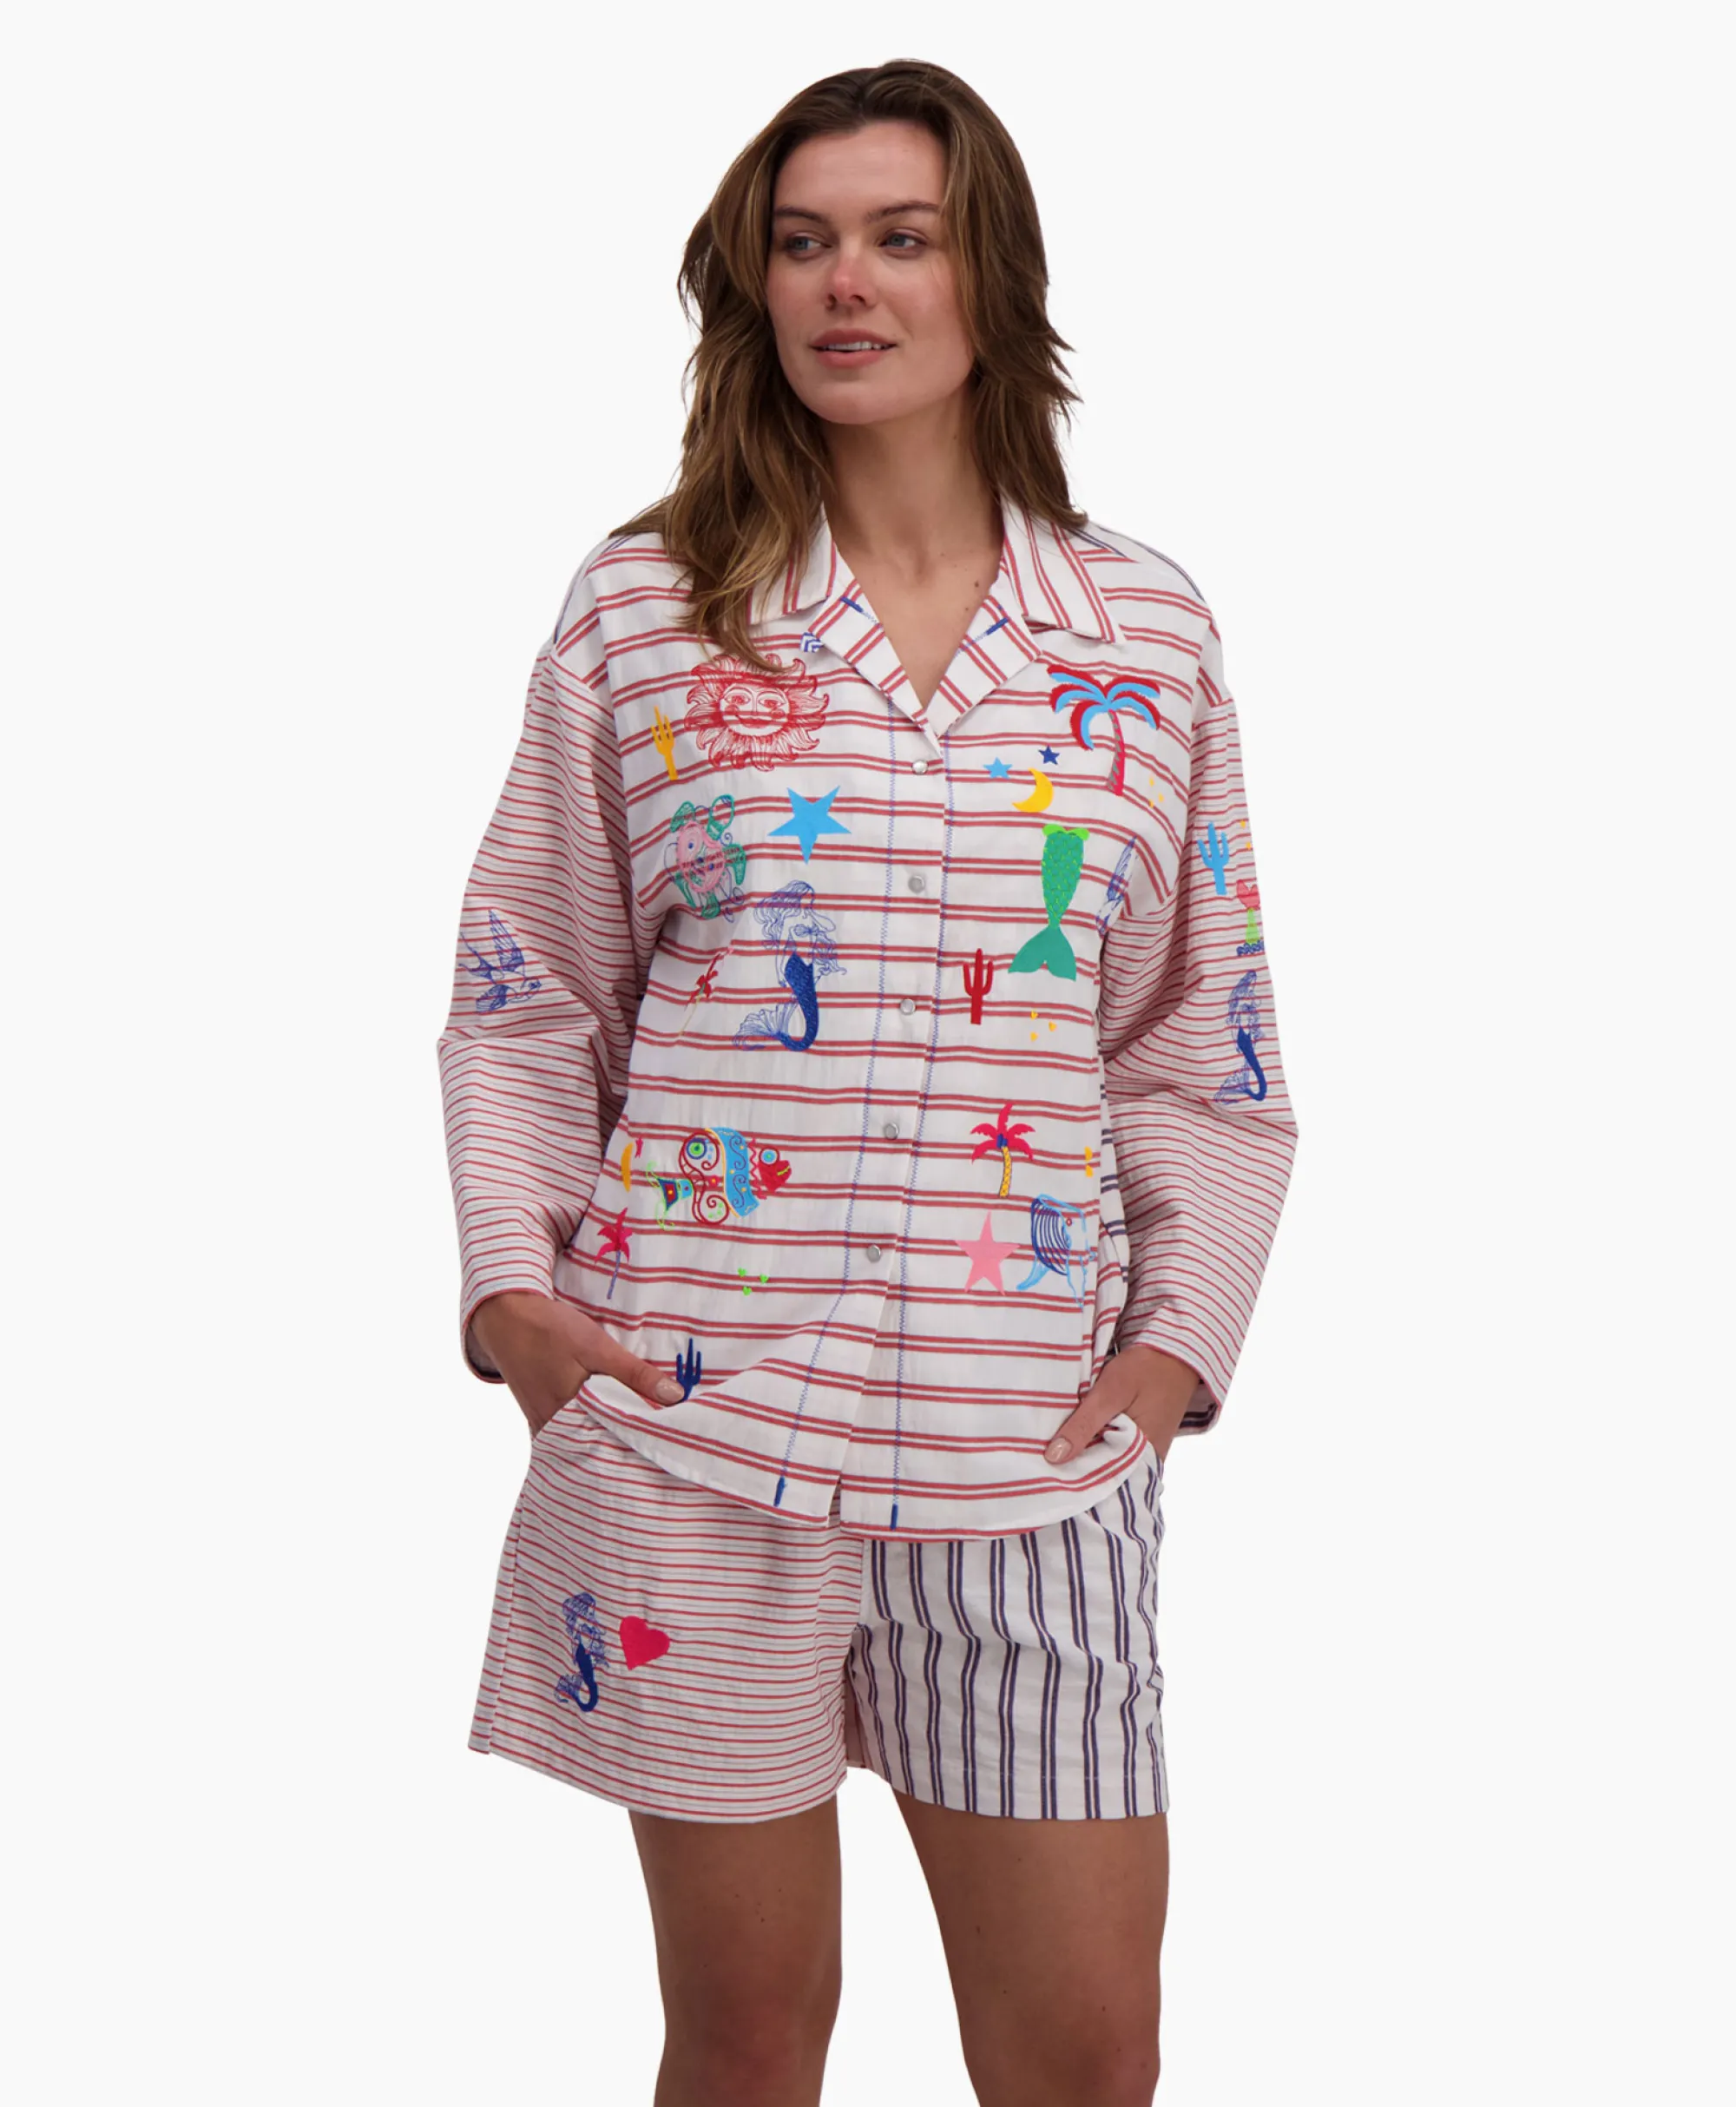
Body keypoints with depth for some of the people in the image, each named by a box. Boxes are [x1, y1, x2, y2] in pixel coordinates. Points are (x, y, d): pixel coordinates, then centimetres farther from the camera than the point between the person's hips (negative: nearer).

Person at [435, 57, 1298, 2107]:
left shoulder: (1147, 630, 7)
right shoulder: (642, 608, 4)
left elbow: (1203, 1037, 11)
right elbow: (521, 997, 9)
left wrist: (1179, 1339, 1)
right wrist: (511, 1283, -3)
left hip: (1031, 1435, 1)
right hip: (691, 1410, -1)